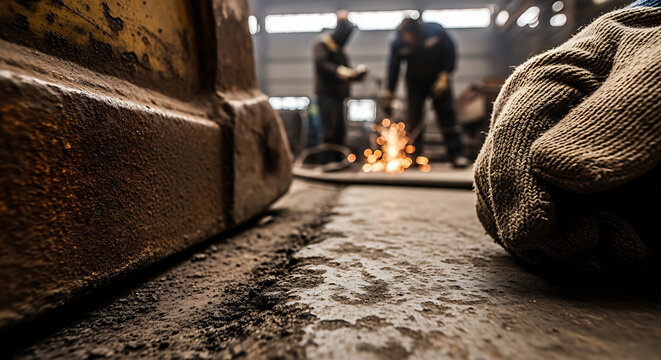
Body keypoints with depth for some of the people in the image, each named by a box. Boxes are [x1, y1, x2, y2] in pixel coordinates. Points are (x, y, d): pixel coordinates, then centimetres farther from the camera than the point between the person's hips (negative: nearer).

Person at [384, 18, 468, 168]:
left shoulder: (436, 32, -20)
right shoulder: (397, 44, -17)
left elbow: (450, 54, -8)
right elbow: (393, 69, -9)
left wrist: (444, 77, -16)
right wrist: (389, 95, -9)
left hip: (439, 79, -1)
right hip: (415, 82, 1)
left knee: (447, 115, -6)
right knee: (414, 117, -5)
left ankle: (457, 154, -3)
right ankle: (414, 155, 5)